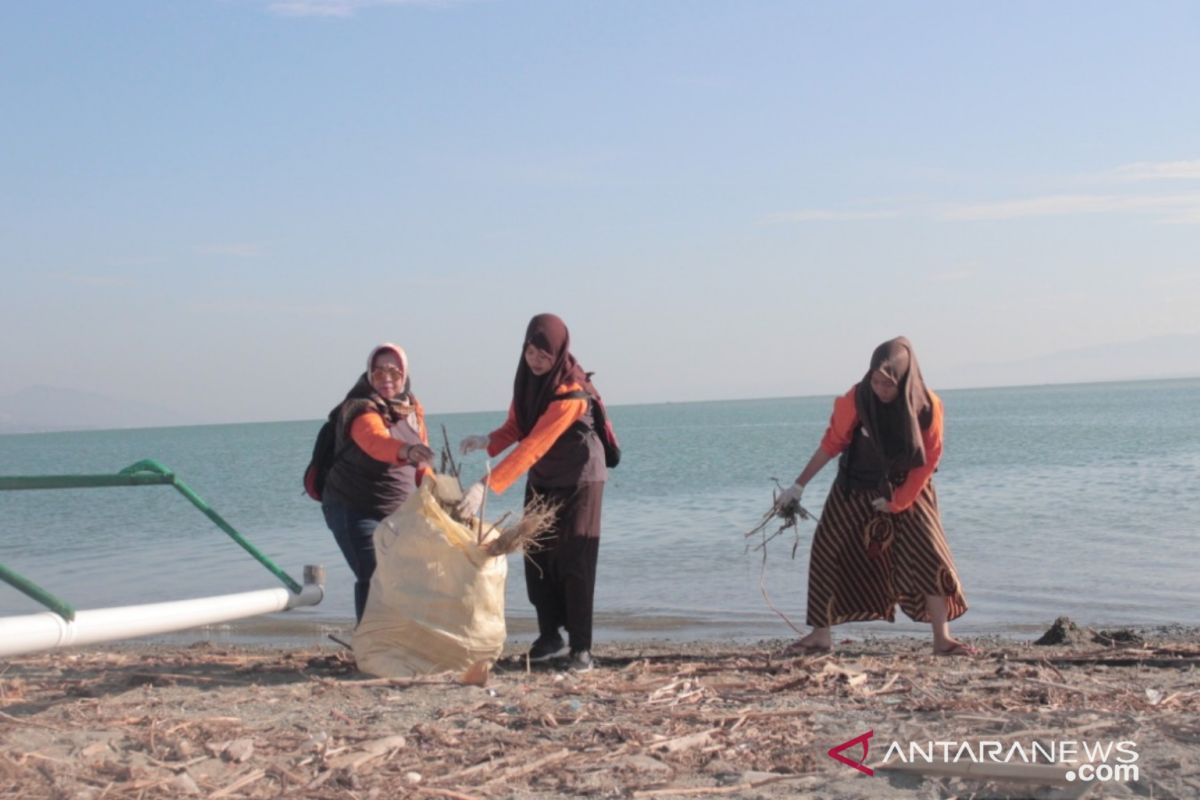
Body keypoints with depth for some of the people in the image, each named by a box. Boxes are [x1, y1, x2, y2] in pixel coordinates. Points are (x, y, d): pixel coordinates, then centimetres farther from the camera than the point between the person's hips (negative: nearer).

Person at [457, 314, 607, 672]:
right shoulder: (528, 378, -6)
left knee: (574, 562, -8)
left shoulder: (571, 392, -28)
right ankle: (550, 636, 15)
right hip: (541, 481, 6)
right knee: (538, 557, 3)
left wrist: (487, 485, -39)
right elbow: (516, 426, 2)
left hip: (579, 481, -6)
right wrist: (487, 441, -21)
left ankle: (581, 646, -2)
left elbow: (534, 446, -34)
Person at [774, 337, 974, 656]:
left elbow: (927, 462, -11)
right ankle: (821, 635, 7)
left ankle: (942, 638, -3)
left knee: (930, 556, -10)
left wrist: (897, 501, -13)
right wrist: (799, 485, -9)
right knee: (827, 551, -4)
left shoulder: (928, 406, -21)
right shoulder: (856, 400, -21)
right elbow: (831, 444, -11)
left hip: (907, 489, 0)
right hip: (856, 489, 1)